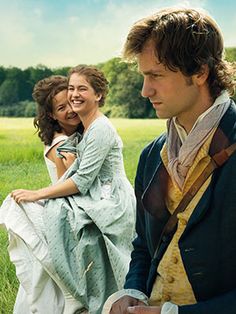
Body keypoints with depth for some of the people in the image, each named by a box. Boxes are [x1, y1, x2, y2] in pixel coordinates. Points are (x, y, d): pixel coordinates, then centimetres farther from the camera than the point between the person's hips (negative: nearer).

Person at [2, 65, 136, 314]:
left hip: (110, 205, -9)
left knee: (59, 214, -19)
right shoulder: (87, 126, 10)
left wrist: (37, 194, -18)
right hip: (98, 199, 9)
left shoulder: (100, 129, -18)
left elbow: (82, 181, -20)